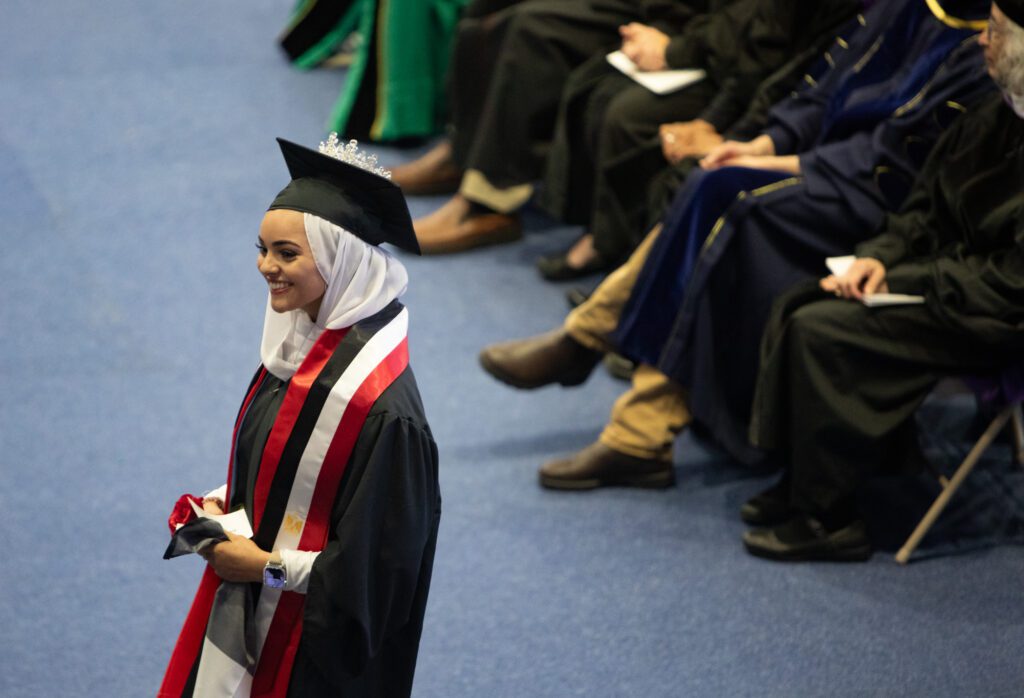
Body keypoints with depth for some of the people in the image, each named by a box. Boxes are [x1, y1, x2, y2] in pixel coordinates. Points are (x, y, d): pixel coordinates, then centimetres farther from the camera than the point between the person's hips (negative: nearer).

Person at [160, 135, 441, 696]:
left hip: (316, 640, -8)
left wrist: (270, 567, -18)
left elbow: (382, 555, -23)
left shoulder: (379, 402, -27)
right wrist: (220, 503, -1)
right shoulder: (298, 343, 0)